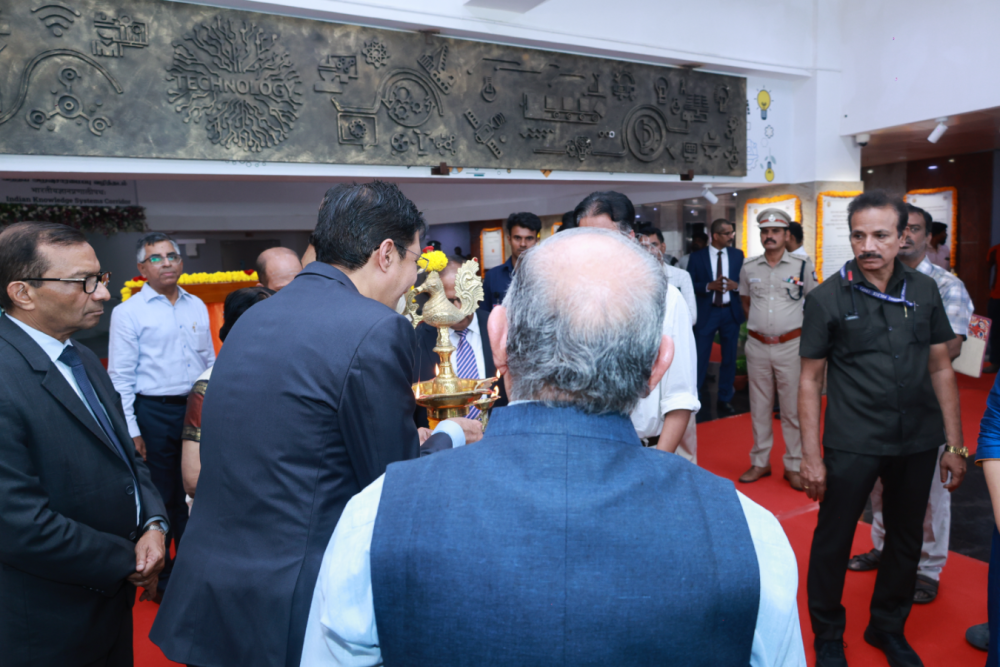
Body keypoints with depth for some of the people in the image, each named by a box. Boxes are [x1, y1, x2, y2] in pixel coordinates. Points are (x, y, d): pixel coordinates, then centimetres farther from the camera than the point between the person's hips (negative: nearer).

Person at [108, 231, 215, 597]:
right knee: (161, 497, 6)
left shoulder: (197, 306, 8)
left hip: (198, 408, 4)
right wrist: (131, 431, -12)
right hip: (154, 412, -4)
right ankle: (159, 576, 24)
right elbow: (121, 376, -7)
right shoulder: (128, 312, -5)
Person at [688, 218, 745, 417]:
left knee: (729, 358, 10)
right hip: (706, 313, -2)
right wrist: (709, 286, -18)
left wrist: (736, 285, -16)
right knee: (700, 358, 0)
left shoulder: (738, 255, 4)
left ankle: (725, 400, 22)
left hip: (731, 312, 3)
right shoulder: (697, 257, -2)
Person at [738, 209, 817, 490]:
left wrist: (802, 327, 5)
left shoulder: (802, 266, -4)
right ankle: (760, 462, 22)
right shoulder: (749, 267, 4)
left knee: (793, 407, 3)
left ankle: (793, 466, 14)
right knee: (759, 406, 11)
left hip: (790, 345, -2)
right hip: (757, 345, 3)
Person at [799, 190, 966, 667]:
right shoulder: (827, 298, -8)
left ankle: (888, 628, 40)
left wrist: (955, 445, 6)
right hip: (852, 444, -3)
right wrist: (811, 456, -8)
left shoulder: (924, 290, 1)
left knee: (906, 539, 17)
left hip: (918, 443, 4)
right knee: (832, 542, 6)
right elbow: (810, 380, -6)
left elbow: (941, 369, 7)